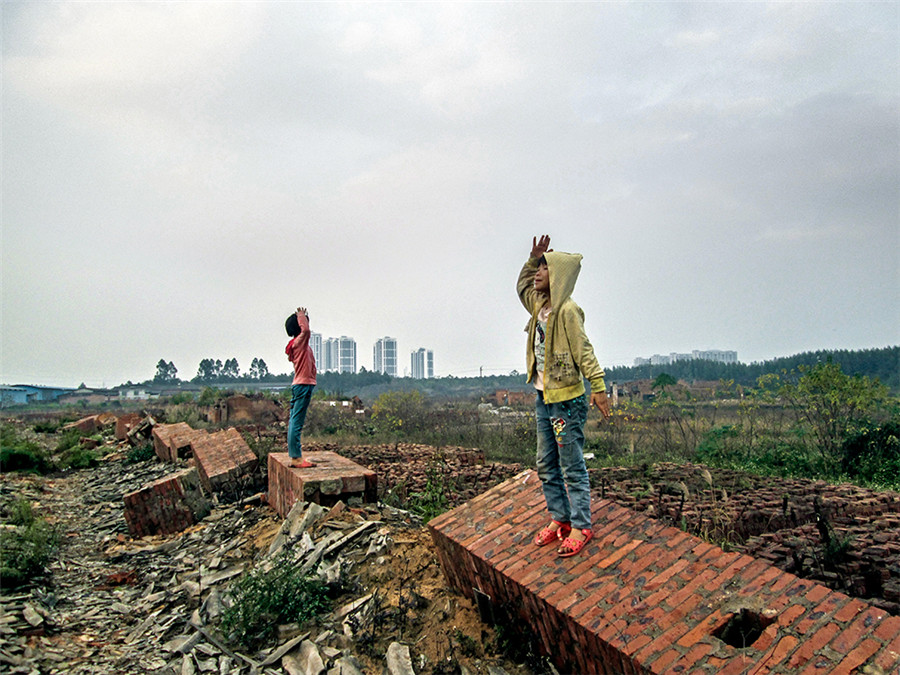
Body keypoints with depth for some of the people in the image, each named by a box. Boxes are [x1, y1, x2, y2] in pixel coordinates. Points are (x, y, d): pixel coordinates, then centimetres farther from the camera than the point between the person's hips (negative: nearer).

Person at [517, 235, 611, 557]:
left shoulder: (567, 309, -15)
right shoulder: (539, 305, 10)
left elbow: (584, 350, -18)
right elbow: (522, 286, 30)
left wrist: (598, 387, -21)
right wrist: (533, 258, 15)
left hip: (567, 400, -9)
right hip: (543, 397, 9)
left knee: (572, 468, 1)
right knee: (547, 466, 15)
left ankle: (581, 527, 12)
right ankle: (559, 519, 28)